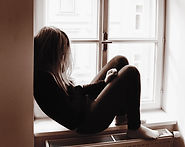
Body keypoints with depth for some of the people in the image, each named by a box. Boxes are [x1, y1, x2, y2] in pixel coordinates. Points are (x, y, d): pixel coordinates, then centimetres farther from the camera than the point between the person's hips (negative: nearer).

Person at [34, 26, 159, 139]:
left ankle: (122, 114, 18)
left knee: (120, 61, 11)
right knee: (130, 72, -17)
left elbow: (75, 90, 10)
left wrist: (103, 83, -1)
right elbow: (72, 117, -24)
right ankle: (135, 129, -3)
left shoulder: (50, 72, 4)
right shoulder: (43, 78, -25)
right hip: (87, 123, -10)